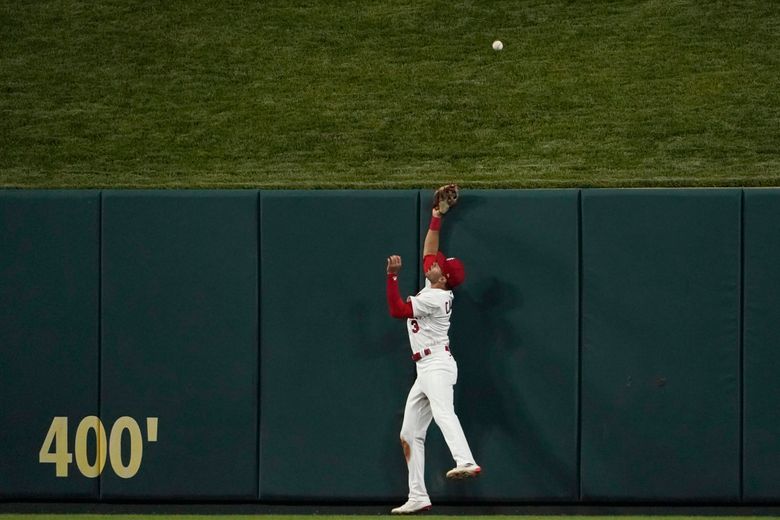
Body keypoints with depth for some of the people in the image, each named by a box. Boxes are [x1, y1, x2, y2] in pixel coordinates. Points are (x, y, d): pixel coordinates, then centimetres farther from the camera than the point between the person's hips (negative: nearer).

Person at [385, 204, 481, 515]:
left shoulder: (436, 297, -9)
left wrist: (393, 275, -15)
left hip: (437, 365, -10)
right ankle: (417, 497, 13)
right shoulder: (431, 290, 16)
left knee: (442, 412, -37)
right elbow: (428, 251, 28)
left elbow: (397, 310, -16)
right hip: (425, 372, 10)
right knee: (410, 435, 11)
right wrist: (436, 217, 27)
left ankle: (466, 462, -61)